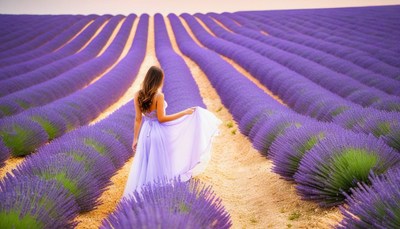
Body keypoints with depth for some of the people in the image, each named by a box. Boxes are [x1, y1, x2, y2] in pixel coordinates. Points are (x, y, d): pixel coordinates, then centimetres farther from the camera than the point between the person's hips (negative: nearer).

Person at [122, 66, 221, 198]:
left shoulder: (137, 96, -3)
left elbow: (138, 119, 0)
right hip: (160, 133, -5)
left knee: (145, 166, 15)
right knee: (162, 166, 10)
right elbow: (161, 118, -18)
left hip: (146, 132, 5)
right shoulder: (159, 96, -20)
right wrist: (184, 113, -13)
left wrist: (135, 139, 7)